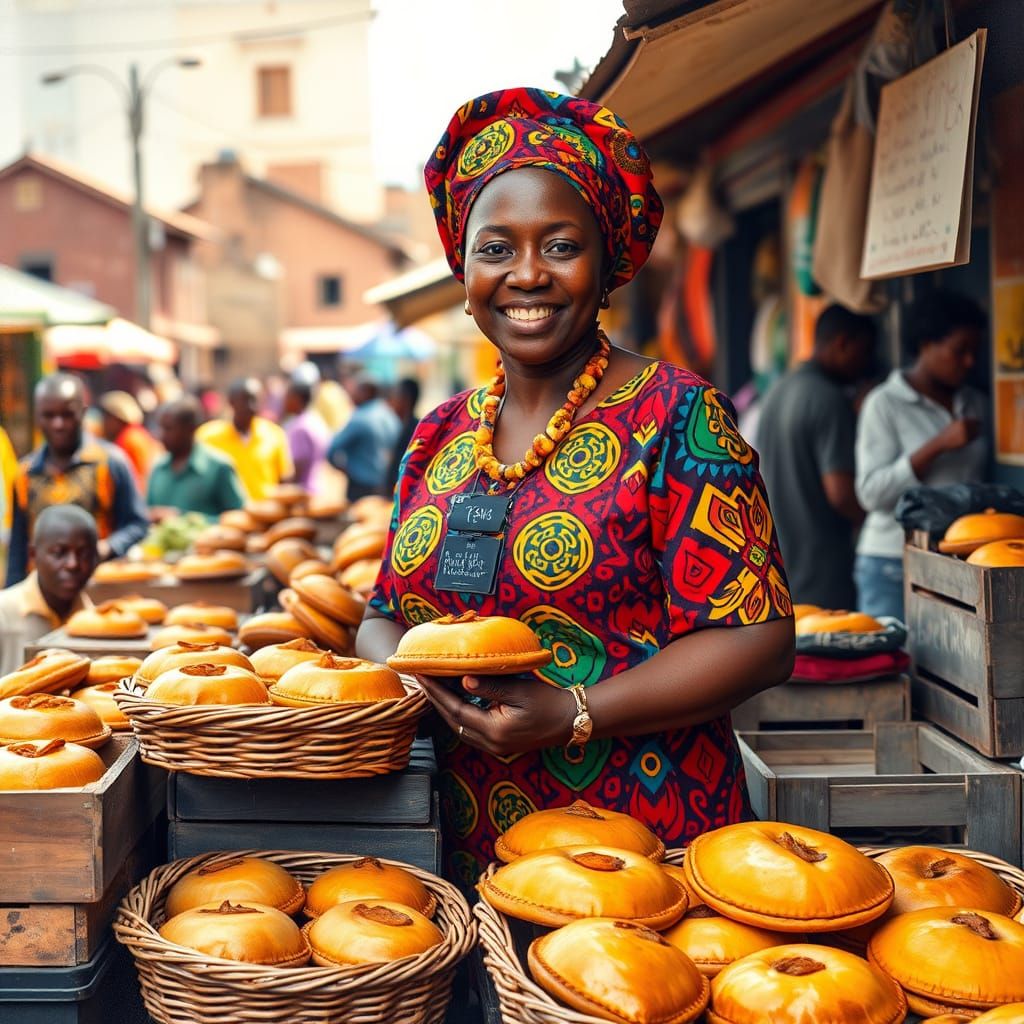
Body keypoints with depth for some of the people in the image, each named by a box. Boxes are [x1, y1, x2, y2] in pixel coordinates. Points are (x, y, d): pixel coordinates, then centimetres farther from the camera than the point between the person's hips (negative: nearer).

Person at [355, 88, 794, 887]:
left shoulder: (675, 416, -8)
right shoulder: (438, 437, 9)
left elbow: (758, 639, -13)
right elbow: (382, 618, 14)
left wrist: (572, 715, -22)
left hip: (646, 841, -4)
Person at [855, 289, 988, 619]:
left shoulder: (976, 404, 12)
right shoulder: (884, 404, -4)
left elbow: (982, 479, 18)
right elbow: (871, 493, -11)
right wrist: (938, 445, -18)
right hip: (894, 565, -4)